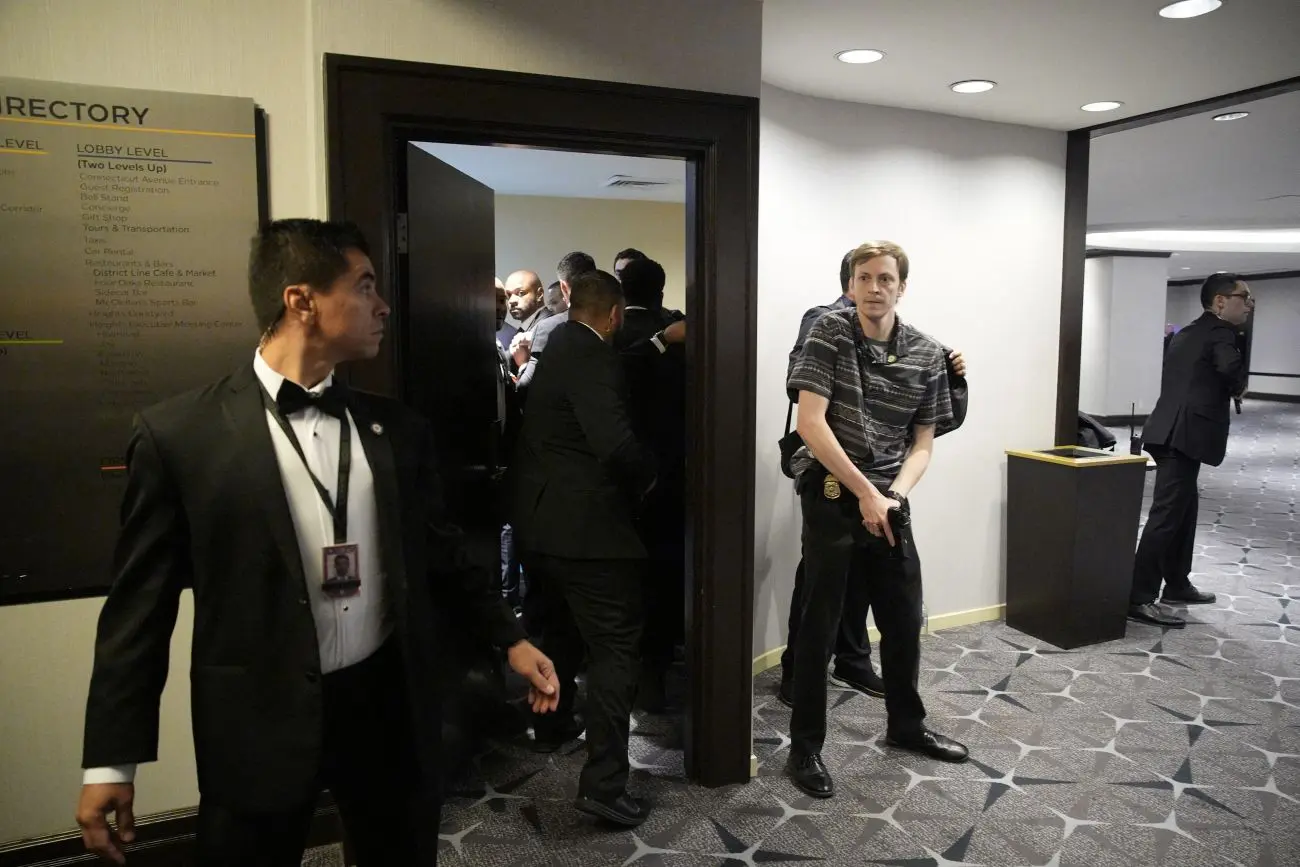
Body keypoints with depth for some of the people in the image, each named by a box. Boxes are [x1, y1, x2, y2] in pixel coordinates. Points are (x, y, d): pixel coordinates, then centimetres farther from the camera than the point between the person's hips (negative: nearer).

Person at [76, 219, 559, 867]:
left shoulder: (397, 429, 4)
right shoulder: (179, 433, -7)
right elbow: (141, 603, -4)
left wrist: (510, 637, 8)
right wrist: (112, 759, -3)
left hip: (391, 707, 4)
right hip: (259, 723, -3)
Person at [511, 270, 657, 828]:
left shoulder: (554, 349, 11)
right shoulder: (592, 357, -18)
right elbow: (616, 443, -28)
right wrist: (648, 476, -9)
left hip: (540, 522, 10)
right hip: (586, 527, -9)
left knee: (560, 630, 26)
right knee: (614, 648, -3)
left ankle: (553, 723, 45)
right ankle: (603, 782, -2)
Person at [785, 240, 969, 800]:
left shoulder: (926, 354, 3)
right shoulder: (828, 334, -8)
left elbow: (923, 442, 6)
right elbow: (810, 423, -16)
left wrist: (895, 495, -12)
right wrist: (864, 491, -17)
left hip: (889, 501, 5)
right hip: (831, 498, -4)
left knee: (905, 619, 15)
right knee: (819, 626, 1)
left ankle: (906, 725, 37)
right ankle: (804, 747, 15)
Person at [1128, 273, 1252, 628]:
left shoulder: (1187, 334, 21)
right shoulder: (1220, 331, -5)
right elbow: (1231, 368, -23)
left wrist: (1223, 392, 11)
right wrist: (1236, 388, -3)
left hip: (1172, 432, 9)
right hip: (1184, 435, -9)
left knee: (1182, 510, 20)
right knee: (1167, 515, -9)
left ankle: (1177, 585, 31)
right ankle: (1139, 599, -9)